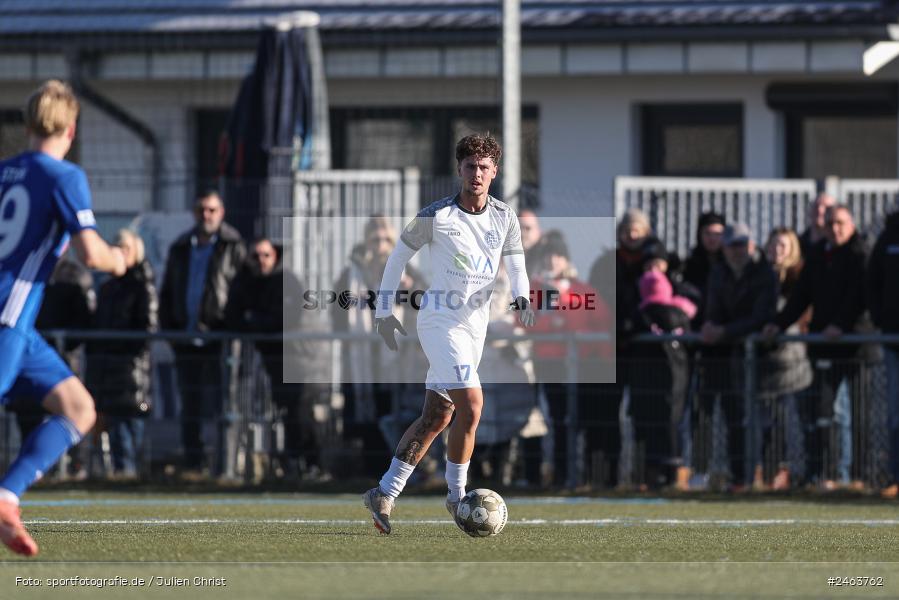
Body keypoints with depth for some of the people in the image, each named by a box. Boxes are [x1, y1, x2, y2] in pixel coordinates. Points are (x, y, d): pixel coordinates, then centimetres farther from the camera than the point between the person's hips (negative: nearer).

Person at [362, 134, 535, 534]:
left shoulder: (505, 218, 4)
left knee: (437, 417, 8)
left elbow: (516, 268, 8)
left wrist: (522, 300, -14)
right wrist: (384, 312, 3)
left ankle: (384, 494, 15)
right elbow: (398, 255, 1)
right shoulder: (436, 217, -10)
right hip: (440, 318, -6)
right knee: (470, 405, -18)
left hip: (476, 324, 6)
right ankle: (456, 496, -4)